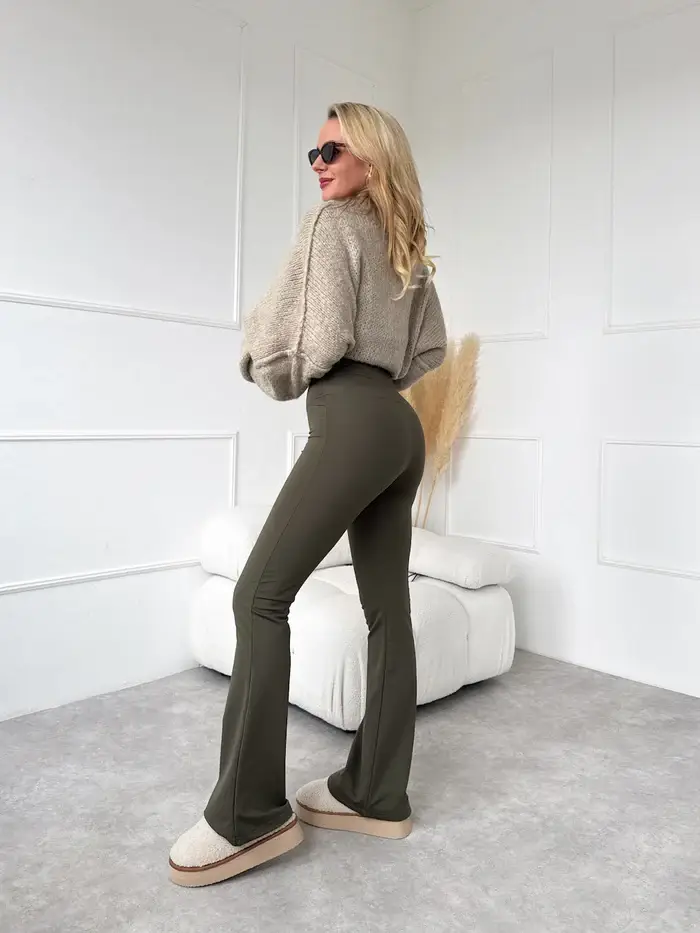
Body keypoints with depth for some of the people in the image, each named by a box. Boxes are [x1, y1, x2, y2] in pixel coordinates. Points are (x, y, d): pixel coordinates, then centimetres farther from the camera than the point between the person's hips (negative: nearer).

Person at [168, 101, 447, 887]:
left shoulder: (334, 222, 1)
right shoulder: (406, 241, 25)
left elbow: (317, 339, -9)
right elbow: (431, 348, 25)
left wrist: (263, 358, 9)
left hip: (352, 424, -9)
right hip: (400, 428, 10)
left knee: (260, 595, -10)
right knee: (387, 610, 6)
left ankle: (250, 814, -5)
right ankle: (375, 793, 15)